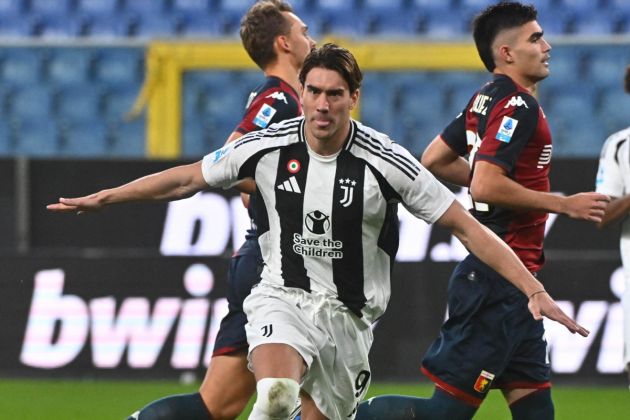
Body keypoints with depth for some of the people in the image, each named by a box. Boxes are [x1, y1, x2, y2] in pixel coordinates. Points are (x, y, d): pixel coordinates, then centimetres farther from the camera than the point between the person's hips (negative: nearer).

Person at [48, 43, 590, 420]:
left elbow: (467, 227, -10)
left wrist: (535, 290, -18)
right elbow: (189, 179, 9)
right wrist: (102, 198, 12)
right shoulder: (270, 146, -7)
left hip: (348, 315, 1)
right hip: (282, 299, -1)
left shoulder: (385, 162, -13)